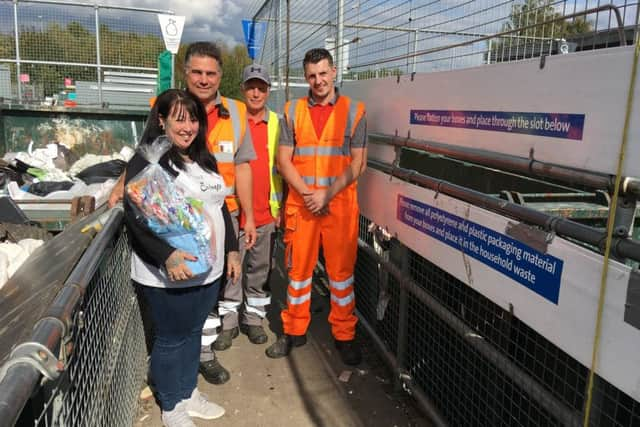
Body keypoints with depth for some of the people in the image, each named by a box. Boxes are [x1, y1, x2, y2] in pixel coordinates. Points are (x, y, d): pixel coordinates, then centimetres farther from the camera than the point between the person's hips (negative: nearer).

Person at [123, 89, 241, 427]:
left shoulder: (204, 159, 12)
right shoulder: (147, 160, -12)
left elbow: (220, 207, 17)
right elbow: (135, 216, -20)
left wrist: (232, 250, 13)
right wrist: (167, 256, -29)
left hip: (208, 269, 7)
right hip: (168, 274, -7)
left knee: (193, 333, 20)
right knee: (172, 339, 9)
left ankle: (189, 394, 39)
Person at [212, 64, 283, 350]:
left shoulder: (276, 123, 8)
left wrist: (279, 206, 6)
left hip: (266, 211, 2)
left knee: (260, 269, 11)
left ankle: (254, 318, 26)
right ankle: (228, 321, 18)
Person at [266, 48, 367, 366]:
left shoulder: (353, 111, 3)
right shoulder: (293, 111, 8)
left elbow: (357, 163, -2)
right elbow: (284, 161, 3)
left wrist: (327, 195, -11)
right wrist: (307, 194, -9)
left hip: (340, 204, -1)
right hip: (300, 204, 2)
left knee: (341, 270, 5)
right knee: (298, 269, 9)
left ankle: (344, 335, 20)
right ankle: (294, 331, 25)